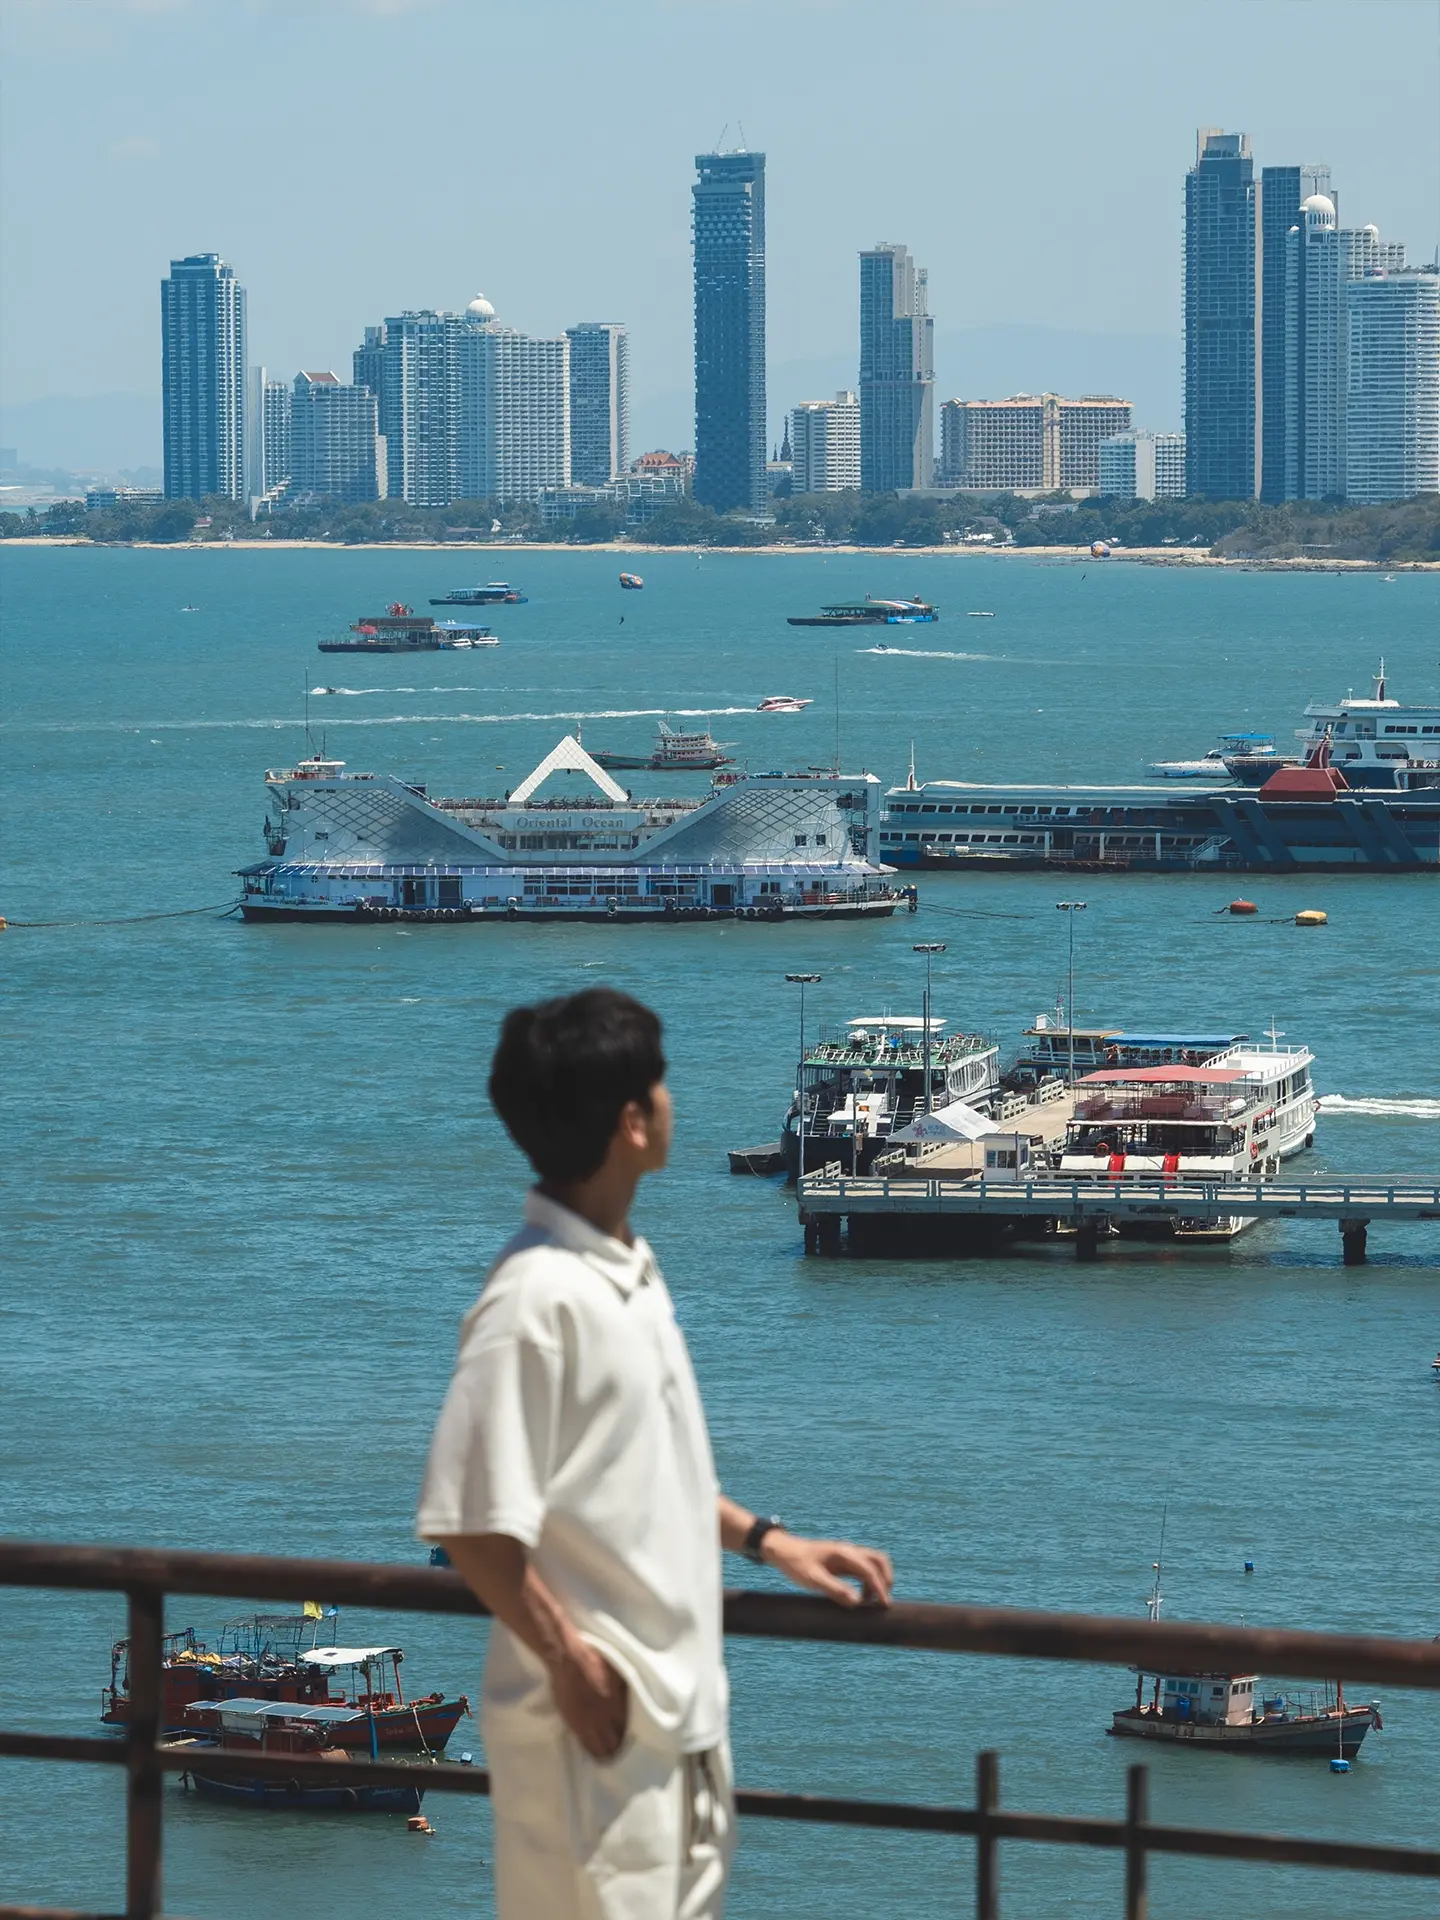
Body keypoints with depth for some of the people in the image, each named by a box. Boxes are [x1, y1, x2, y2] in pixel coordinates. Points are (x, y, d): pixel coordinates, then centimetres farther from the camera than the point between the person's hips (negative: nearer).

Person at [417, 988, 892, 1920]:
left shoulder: (630, 1274, 10)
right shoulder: (537, 1299, -19)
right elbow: (473, 1520, -21)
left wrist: (769, 1541, 17)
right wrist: (569, 1662, -17)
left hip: (677, 1702, 9)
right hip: (596, 1715, -9)